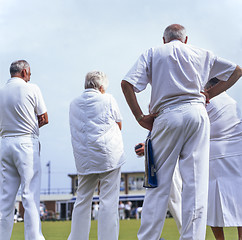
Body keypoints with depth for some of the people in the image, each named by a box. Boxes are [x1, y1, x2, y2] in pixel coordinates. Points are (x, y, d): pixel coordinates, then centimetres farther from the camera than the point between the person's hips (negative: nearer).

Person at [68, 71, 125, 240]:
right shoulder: (107, 100, 2)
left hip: (83, 159, 4)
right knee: (109, 201, -4)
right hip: (108, 156, -4)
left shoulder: (74, 104, 12)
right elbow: (119, 126, 12)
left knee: (82, 201, 12)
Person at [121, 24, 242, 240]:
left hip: (166, 117, -1)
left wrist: (140, 117, 3)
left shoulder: (152, 53, 13)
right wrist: (209, 94, 20)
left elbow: (127, 84, -1)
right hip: (196, 113, 1)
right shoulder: (201, 54, 20)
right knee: (196, 181, -1)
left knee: (158, 183, 3)